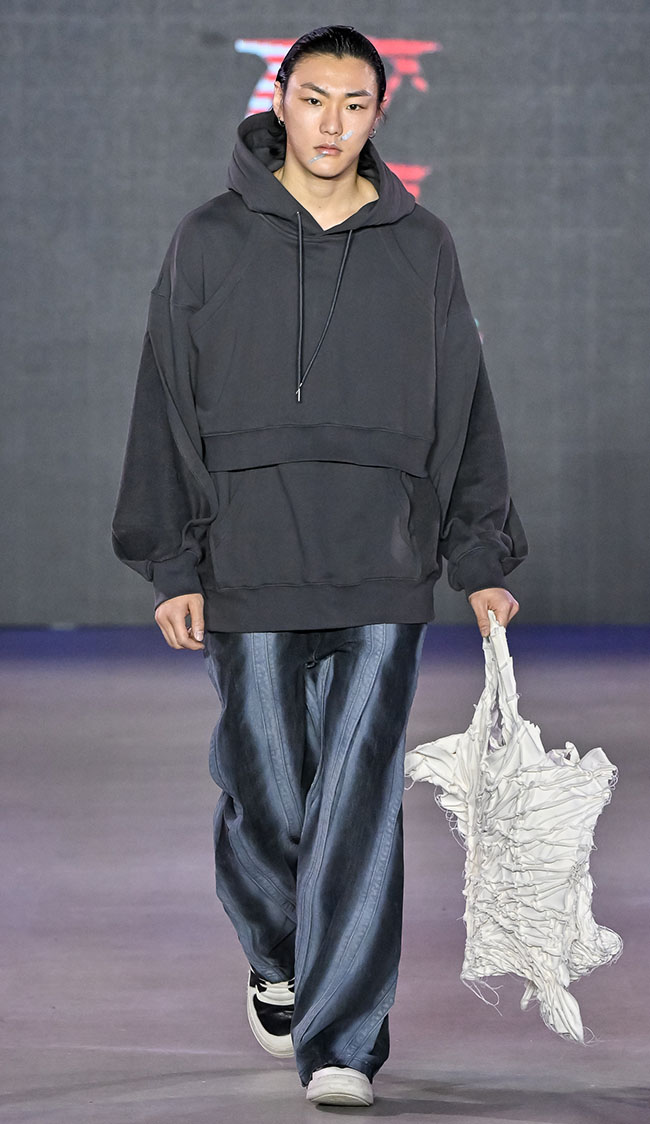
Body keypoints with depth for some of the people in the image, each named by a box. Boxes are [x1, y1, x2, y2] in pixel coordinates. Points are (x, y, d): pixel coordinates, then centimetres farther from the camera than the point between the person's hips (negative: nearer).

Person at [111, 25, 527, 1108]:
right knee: (266, 796, 6)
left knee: (359, 807, -7)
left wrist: (483, 560, 8)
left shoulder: (420, 246, 9)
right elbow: (168, 410, 5)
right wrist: (171, 566, 0)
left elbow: (463, 409, 13)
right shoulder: (211, 242, 5)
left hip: (383, 580, 0)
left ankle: (339, 1042, -5)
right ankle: (277, 959, 35)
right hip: (251, 574, 0)